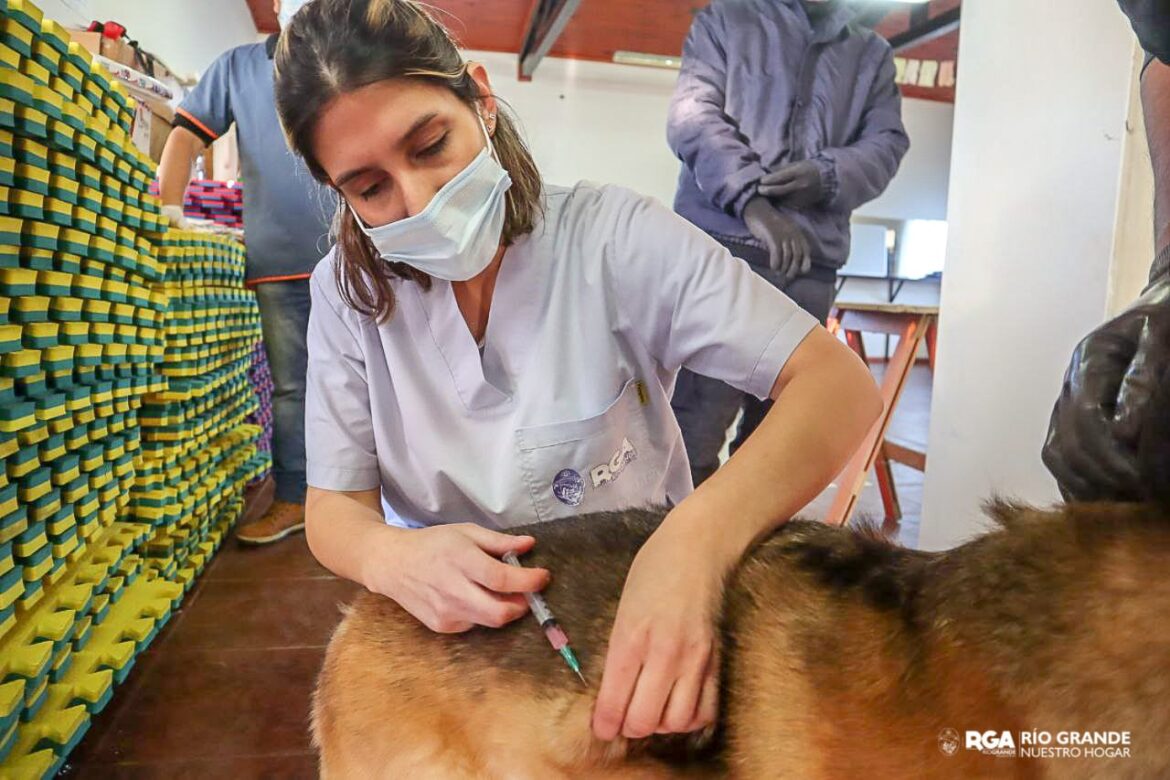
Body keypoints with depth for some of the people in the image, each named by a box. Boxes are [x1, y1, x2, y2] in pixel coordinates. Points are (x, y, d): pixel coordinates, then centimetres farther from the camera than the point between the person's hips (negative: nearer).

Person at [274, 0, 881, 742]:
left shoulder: (610, 236, -19)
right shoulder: (349, 290, -9)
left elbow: (841, 386, -24)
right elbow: (333, 511, -7)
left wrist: (696, 543, -41)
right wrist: (391, 558, -31)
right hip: (456, 627, 2)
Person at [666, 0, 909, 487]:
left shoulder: (873, 55, 23)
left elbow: (887, 143, 11)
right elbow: (693, 115, -2)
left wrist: (828, 176, -12)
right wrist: (752, 200, -18)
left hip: (810, 267, 4)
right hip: (720, 247, -3)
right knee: (697, 421, -9)